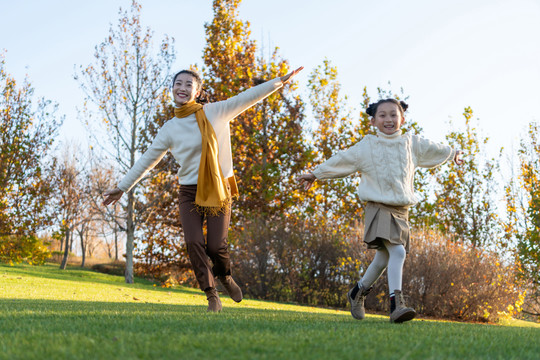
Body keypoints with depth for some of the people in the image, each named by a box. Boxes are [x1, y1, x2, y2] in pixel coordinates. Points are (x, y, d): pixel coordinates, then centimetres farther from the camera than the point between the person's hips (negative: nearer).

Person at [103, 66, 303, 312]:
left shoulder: (217, 112, -1)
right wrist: (122, 188, 11)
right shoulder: (169, 130, 2)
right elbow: (146, 161, 9)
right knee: (193, 242, -16)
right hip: (190, 194, 1)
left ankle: (225, 276, 24)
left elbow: (248, 98, 1)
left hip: (219, 190, -1)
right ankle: (211, 295, -2)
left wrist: (281, 81, 1)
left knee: (216, 246, -10)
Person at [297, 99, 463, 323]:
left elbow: (432, 149, 29)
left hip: (401, 210, 5)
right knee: (397, 252, -23)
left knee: (383, 259, 10)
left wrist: (452, 154, 47)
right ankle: (396, 304, -27)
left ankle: (358, 292, 32)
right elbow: (341, 160, 9)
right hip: (379, 207, -5)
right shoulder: (367, 146, 1)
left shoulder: (411, 143, 11)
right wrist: (316, 174, 13)